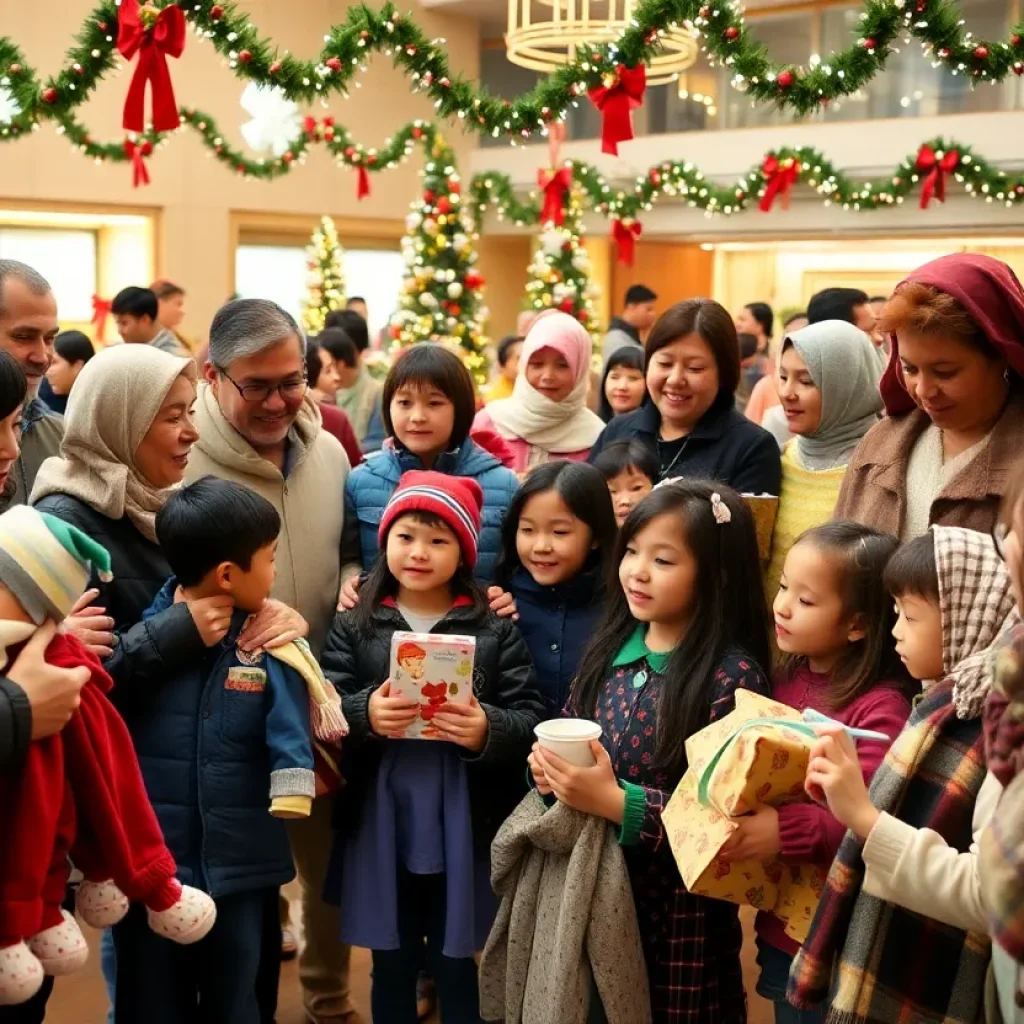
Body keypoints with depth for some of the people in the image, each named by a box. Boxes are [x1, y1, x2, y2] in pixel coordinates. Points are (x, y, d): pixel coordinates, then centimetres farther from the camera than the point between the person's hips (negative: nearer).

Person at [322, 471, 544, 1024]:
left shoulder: (496, 630, -1)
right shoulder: (353, 628, 2)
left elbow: (531, 720, -6)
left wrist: (489, 730, -26)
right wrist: (365, 714, -24)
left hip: (464, 827, -1)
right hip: (381, 827, 1)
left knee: (455, 963, 12)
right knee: (392, 962, 15)